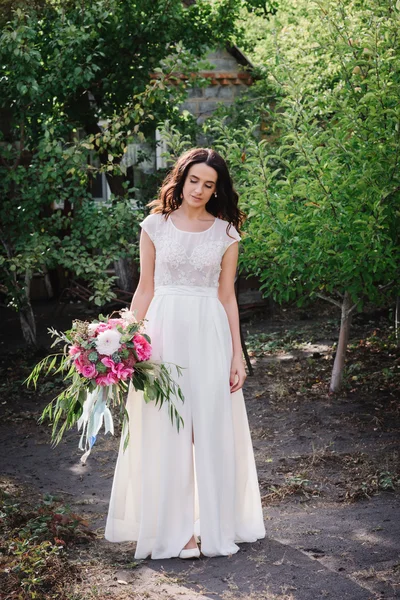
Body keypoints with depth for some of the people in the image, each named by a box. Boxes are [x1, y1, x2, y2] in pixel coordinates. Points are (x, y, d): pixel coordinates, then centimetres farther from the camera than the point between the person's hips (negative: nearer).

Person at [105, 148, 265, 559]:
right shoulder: (155, 226, 3)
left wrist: (237, 355, 2)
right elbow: (144, 290, 6)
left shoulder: (226, 233, 5)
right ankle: (171, 527, 11)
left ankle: (212, 524, 16)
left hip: (210, 333, 1)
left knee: (212, 429, 3)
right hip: (164, 329, 0)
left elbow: (227, 297, 6)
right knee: (165, 431, 2)